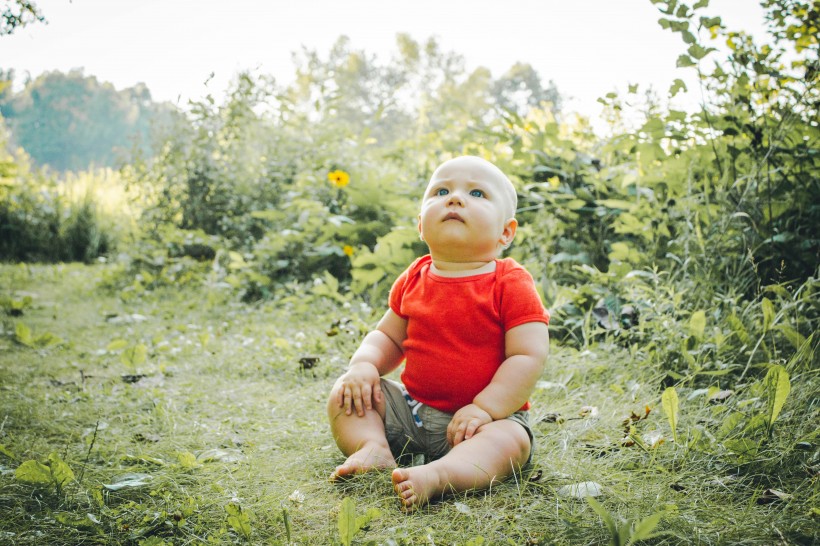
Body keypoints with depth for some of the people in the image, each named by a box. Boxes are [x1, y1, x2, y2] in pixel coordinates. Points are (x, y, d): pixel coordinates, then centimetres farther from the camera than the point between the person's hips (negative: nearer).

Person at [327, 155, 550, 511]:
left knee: (511, 441, -34)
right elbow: (387, 336, 14)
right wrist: (364, 365, -8)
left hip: (488, 415, -5)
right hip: (410, 408, 5)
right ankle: (372, 446, -25)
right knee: (344, 395, -3)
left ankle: (438, 474, -55)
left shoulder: (511, 285, -11)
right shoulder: (413, 280, 4)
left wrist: (485, 408, -25)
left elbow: (529, 356, -17)